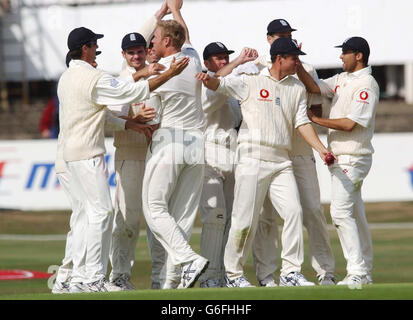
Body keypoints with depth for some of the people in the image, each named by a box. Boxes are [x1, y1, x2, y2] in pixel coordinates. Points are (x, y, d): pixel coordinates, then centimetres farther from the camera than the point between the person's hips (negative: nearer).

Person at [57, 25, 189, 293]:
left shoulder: (66, 78, 15)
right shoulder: (93, 78, -16)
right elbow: (136, 92, -16)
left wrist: (132, 124, 16)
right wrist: (170, 73, -11)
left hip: (72, 151, 10)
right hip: (88, 153, -10)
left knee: (88, 213, 13)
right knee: (102, 212, -9)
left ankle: (78, 276, 12)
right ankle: (95, 278, -11)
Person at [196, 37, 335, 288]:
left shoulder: (297, 89, 15)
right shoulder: (250, 82, 2)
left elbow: (302, 123, 11)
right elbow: (220, 84, -6)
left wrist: (321, 149, -2)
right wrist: (208, 79, -31)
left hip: (282, 163, 5)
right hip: (253, 160, -5)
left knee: (294, 211, -7)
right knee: (246, 218, -5)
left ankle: (291, 271, -1)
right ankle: (234, 273, 7)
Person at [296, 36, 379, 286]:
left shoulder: (367, 85, -14)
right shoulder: (342, 79, 14)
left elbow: (349, 124, -19)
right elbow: (314, 87, 6)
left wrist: (315, 119, -12)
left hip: (353, 158, -9)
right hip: (340, 158, 9)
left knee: (341, 211, -17)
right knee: (355, 214, 12)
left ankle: (358, 272, -18)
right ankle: (365, 272, 17)